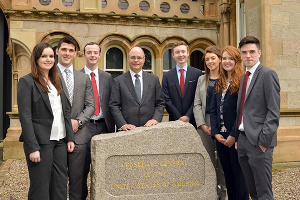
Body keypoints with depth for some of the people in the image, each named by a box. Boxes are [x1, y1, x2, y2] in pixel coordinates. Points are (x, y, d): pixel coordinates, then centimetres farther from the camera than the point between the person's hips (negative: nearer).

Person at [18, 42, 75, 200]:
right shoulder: (27, 81, -5)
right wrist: (33, 148, -16)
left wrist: (70, 138, 9)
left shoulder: (56, 81, 15)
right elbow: (25, 116, -11)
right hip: (41, 141, -6)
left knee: (60, 186, 9)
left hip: (60, 140, 6)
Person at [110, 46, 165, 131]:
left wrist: (155, 119, -8)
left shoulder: (154, 79, 9)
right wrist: (123, 125, -12)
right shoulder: (118, 81, 2)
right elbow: (114, 106, -1)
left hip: (149, 128, 2)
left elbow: (160, 103, 8)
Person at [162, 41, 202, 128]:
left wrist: (188, 116, -11)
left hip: (193, 121, -1)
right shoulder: (167, 76, 7)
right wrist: (179, 118, -7)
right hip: (174, 121, 1)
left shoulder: (197, 73, 3)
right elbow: (167, 100, 1)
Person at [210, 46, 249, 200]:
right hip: (221, 136, 7)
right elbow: (213, 110, 10)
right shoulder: (219, 83, 12)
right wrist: (216, 132, -1)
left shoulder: (242, 82, -9)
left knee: (239, 173, 3)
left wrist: (233, 136, -16)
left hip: (236, 137, -6)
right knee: (227, 173, 14)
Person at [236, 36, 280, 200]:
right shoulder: (243, 78, 18)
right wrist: (237, 138, 14)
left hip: (258, 142, -8)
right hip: (243, 139, 8)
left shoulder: (268, 74, -7)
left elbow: (274, 111, -13)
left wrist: (264, 139, -18)